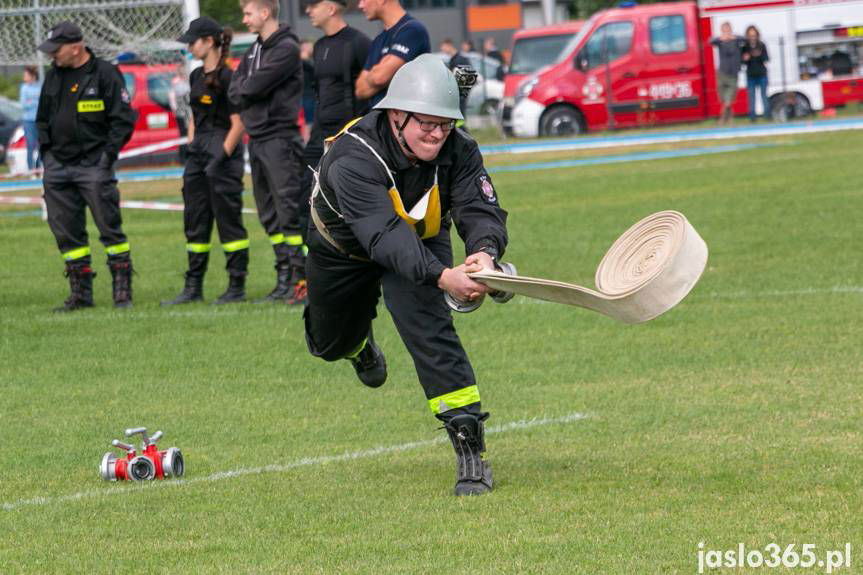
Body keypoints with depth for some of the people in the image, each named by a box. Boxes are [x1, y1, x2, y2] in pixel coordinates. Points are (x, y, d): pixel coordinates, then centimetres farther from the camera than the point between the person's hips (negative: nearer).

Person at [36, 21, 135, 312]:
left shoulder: (105, 74, -6)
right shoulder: (53, 77, 13)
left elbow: (123, 119, -6)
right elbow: (42, 119, 23)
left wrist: (107, 155, -11)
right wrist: (46, 152, 12)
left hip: (94, 166, -6)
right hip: (57, 166, 6)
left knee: (109, 227, -7)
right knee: (66, 232, 5)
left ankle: (123, 289, -1)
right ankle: (80, 292, 12)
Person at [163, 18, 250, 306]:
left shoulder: (227, 77, -12)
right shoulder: (197, 76, 13)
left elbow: (238, 124, -14)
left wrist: (221, 158, -17)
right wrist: (189, 144, 12)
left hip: (223, 151, -9)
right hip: (199, 152, 9)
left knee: (228, 221, -4)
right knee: (195, 222, 10)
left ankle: (237, 286, 2)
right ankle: (193, 287, 15)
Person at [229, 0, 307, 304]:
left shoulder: (286, 48, -10)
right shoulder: (254, 50, 18)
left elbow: (253, 87, -17)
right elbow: (234, 91, 12)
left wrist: (244, 89, 2)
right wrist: (246, 92, -6)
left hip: (280, 139, -9)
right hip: (256, 139, 9)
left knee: (289, 213, -12)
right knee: (270, 216, 9)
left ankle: (302, 279, -13)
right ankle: (284, 282, 13)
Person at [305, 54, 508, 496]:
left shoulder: (457, 150, -28)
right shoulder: (353, 158, -42)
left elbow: (481, 209, -37)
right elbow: (385, 235, -52)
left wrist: (484, 252, -62)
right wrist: (442, 276, -67)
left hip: (422, 240, 1)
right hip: (344, 248, -1)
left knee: (426, 322, -25)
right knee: (331, 344, 20)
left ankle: (469, 445, -25)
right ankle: (359, 344, 60)